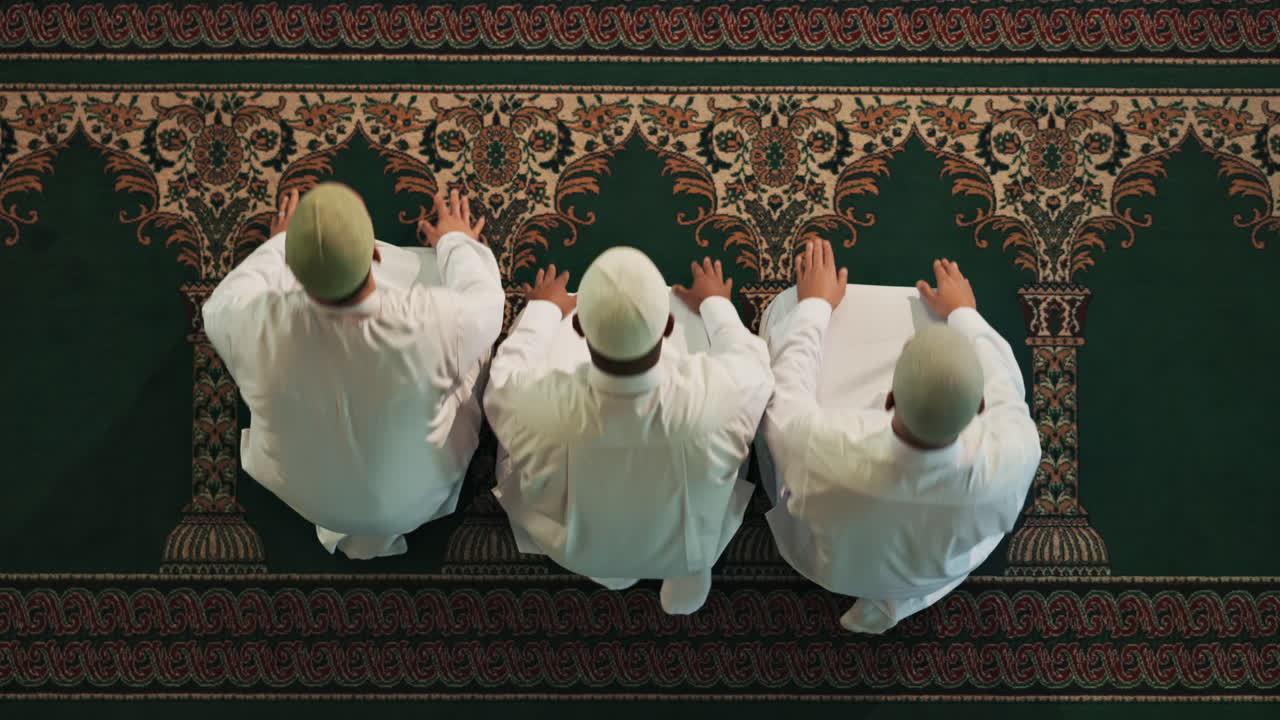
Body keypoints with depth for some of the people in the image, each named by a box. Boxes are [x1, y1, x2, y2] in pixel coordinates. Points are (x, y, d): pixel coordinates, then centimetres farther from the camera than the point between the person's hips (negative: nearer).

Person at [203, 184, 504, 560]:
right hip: (413, 501, -1)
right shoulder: (436, 323, -39)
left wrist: (279, 245, 11)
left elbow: (221, 304, -7)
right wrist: (457, 244, 7)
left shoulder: (258, 327, -34)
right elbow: (486, 301, -13)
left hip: (303, 497, 2)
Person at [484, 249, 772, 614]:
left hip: (578, 554, 0)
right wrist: (716, 306, 8)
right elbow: (751, 360, -11)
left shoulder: (534, 406, -38)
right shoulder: (723, 393, -38)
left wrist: (541, 310, 8)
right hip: (687, 554, 0)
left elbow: (507, 371, -11)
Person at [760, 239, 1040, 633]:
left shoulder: (820, 449, -45)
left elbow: (785, 396, -21)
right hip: (933, 572, 1)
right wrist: (964, 314, 0)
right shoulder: (1013, 454, -39)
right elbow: (1005, 391, -15)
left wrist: (814, 305, -7)